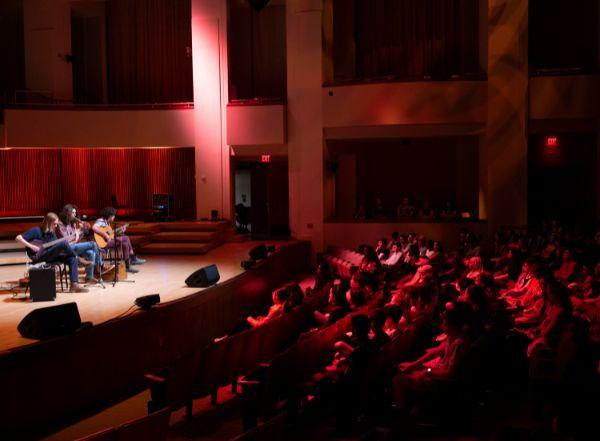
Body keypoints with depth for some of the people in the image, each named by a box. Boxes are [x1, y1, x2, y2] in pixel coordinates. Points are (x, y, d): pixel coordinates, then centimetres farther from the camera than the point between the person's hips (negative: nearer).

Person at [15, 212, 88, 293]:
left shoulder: (51, 233, 16)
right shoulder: (36, 231, -5)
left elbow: (56, 246, 13)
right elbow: (18, 238, -10)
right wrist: (31, 246, -19)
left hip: (50, 256, 8)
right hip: (39, 257, -8)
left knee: (72, 258, -14)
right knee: (63, 242, -25)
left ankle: (74, 284, -18)